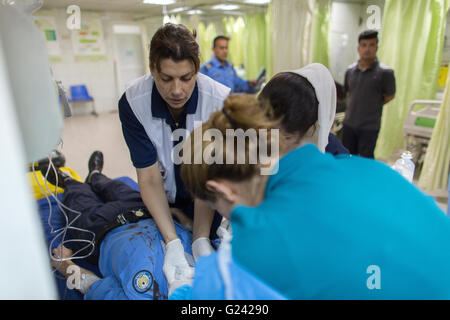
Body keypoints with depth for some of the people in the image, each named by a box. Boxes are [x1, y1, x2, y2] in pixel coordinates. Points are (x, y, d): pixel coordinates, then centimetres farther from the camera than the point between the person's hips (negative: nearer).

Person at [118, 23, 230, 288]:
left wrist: (202, 240, -35)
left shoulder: (221, 101, -31)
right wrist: (173, 243, -34)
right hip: (162, 197, 1)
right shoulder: (133, 103, -28)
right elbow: (150, 178, -26)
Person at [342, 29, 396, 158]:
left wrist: (373, 107, 3)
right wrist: (351, 108, 9)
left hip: (370, 127, -4)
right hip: (349, 124, 4)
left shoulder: (385, 72, -11)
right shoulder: (350, 70, 3)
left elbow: (390, 96, 1)